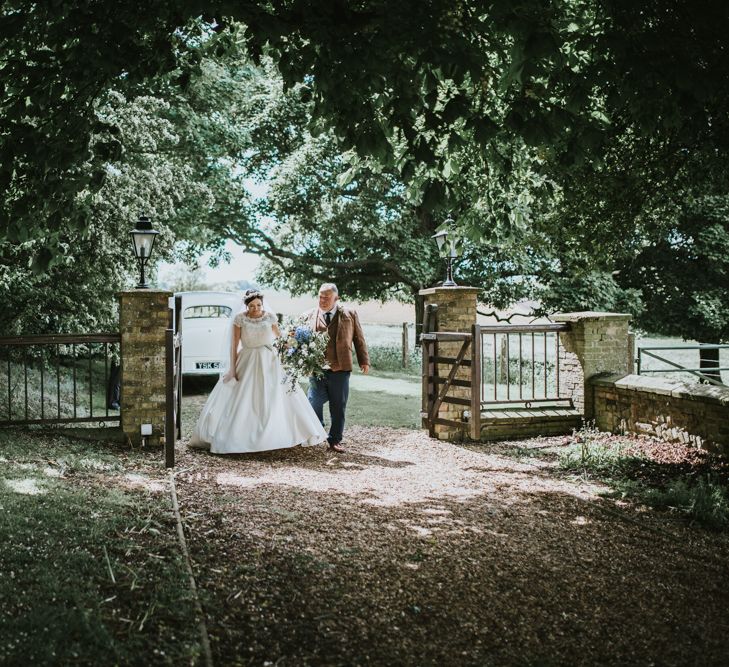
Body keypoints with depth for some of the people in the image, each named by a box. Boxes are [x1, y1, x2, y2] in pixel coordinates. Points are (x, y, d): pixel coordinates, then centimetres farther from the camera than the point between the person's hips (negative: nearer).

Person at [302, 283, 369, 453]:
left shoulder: (350, 314, 6)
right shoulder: (308, 316, 5)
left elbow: (359, 338, 10)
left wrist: (364, 361, 7)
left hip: (340, 369, 0)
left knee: (338, 407, 6)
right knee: (314, 404, 5)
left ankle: (335, 440, 19)